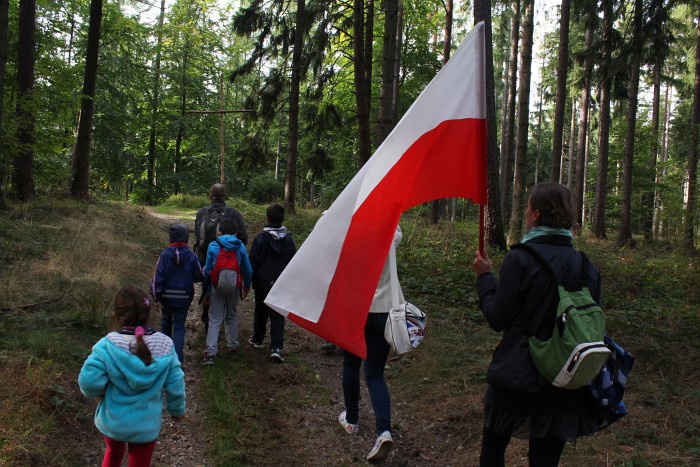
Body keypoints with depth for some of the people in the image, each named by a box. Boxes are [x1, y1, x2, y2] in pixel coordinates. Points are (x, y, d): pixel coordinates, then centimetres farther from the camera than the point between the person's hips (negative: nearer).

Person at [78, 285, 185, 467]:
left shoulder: (107, 346, -23)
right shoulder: (164, 345, -16)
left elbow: (89, 383, -25)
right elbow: (175, 385, -10)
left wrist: (104, 392, -2)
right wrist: (177, 410, 9)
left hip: (112, 421, 0)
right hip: (146, 425, 0)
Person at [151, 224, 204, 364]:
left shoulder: (165, 254, -10)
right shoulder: (191, 256, -11)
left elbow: (158, 276, -10)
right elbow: (199, 276, -4)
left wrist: (157, 297, -4)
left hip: (167, 297, 1)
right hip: (184, 298, -1)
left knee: (166, 324, 19)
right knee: (179, 327, 6)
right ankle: (177, 357, -3)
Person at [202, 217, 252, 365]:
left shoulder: (213, 246, -5)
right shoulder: (240, 246, -3)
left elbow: (207, 270, 0)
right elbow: (248, 269, 2)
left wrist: (207, 290, 10)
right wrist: (246, 286, 18)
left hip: (216, 287, -2)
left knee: (215, 319, 1)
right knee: (232, 317, 20)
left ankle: (211, 352, -7)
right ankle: (233, 346, 28)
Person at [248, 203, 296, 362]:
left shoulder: (260, 238, -11)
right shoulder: (288, 239, -1)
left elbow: (253, 262, -9)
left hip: (262, 283, -1)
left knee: (260, 312, 18)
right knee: (277, 315, 1)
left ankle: (257, 339, 35)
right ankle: (276, 347, -11)